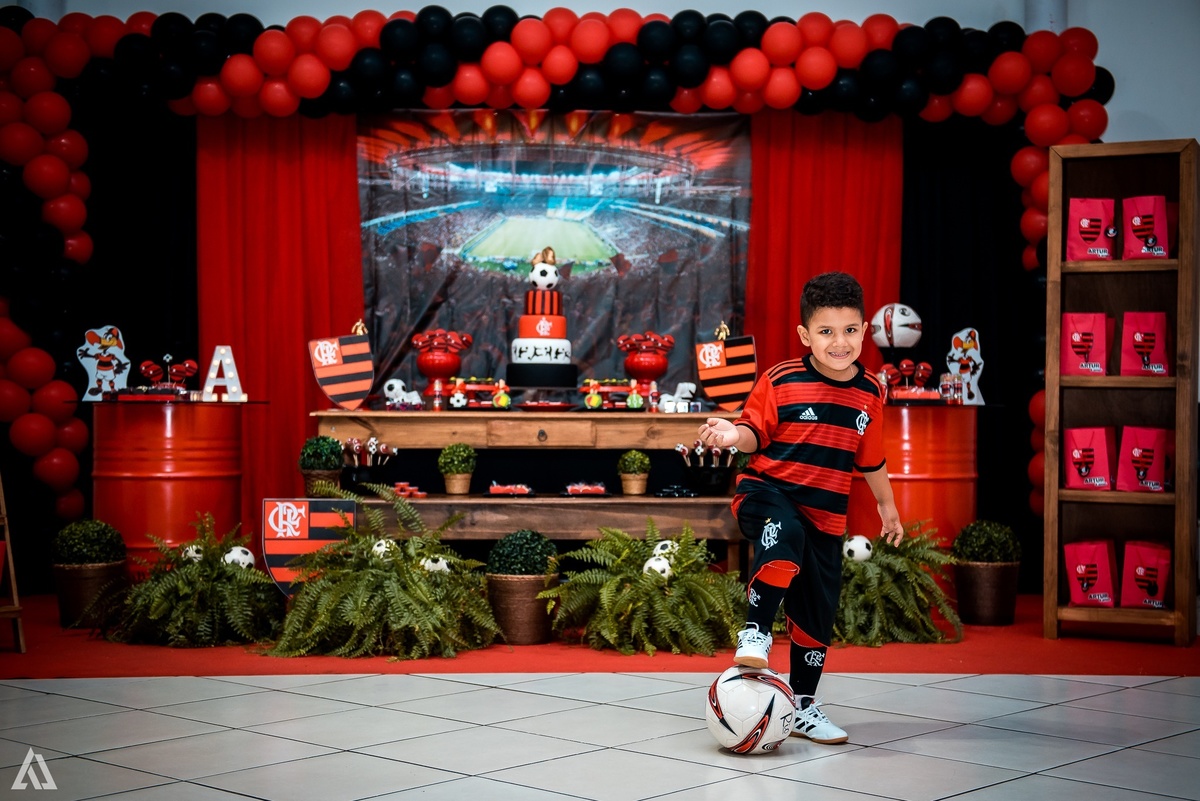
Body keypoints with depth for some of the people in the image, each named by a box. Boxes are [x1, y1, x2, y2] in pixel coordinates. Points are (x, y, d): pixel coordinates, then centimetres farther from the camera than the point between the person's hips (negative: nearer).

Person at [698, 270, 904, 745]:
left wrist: (887, 506, 26)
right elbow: (756, 434, -3)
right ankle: (755, 635, -24)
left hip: (825, 517, 5)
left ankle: (803, 708, 28)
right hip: (768, 493, -4)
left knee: (817, 615, 10)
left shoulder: (870, 393, 5)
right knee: (784, 537, -40)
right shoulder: (781, 381, -9)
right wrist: (733, 435, -25)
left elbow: (870, 459, 18)